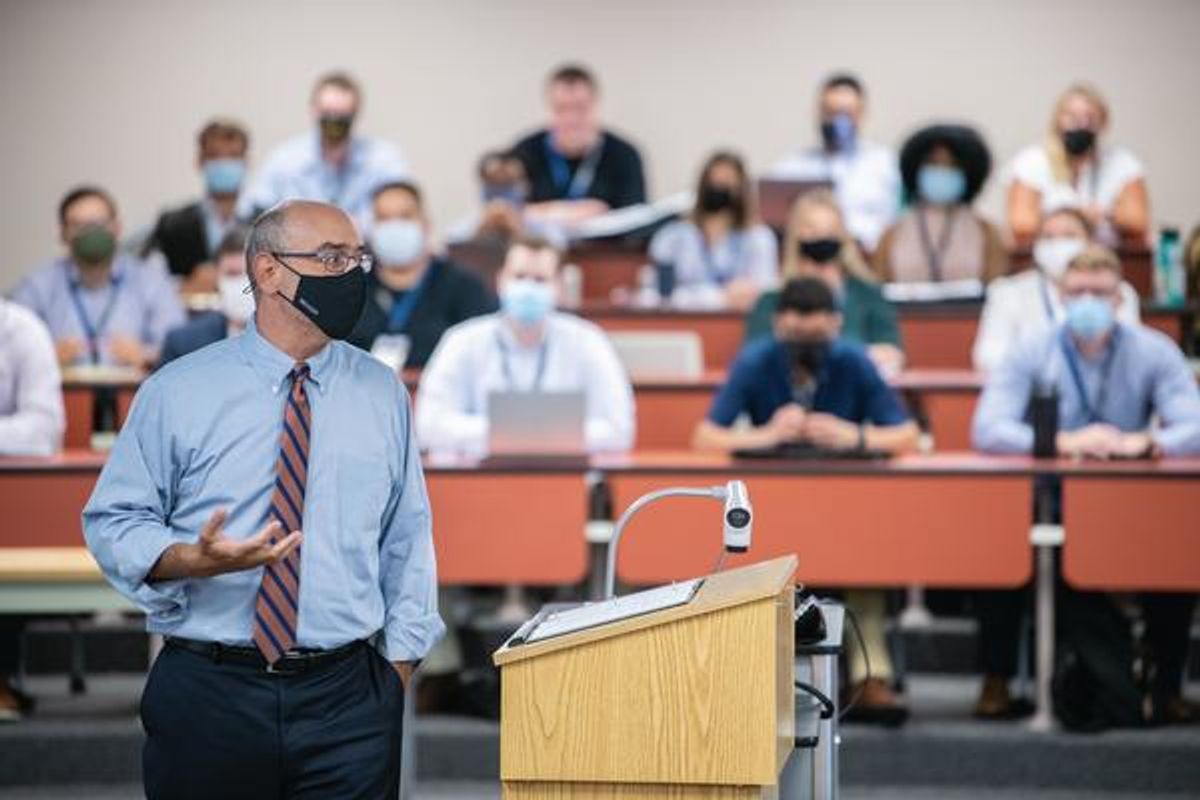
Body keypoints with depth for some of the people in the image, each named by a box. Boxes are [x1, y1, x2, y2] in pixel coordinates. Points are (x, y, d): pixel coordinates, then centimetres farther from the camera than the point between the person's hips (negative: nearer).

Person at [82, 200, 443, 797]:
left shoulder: (383, 394, 9)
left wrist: (398, 665, 5)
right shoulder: (176, 392, 0)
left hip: (348, 702, 2)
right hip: (206, 696, -2)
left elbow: (407, 539, 11)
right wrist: (191, 559, -18)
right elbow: (112, 522, 1)